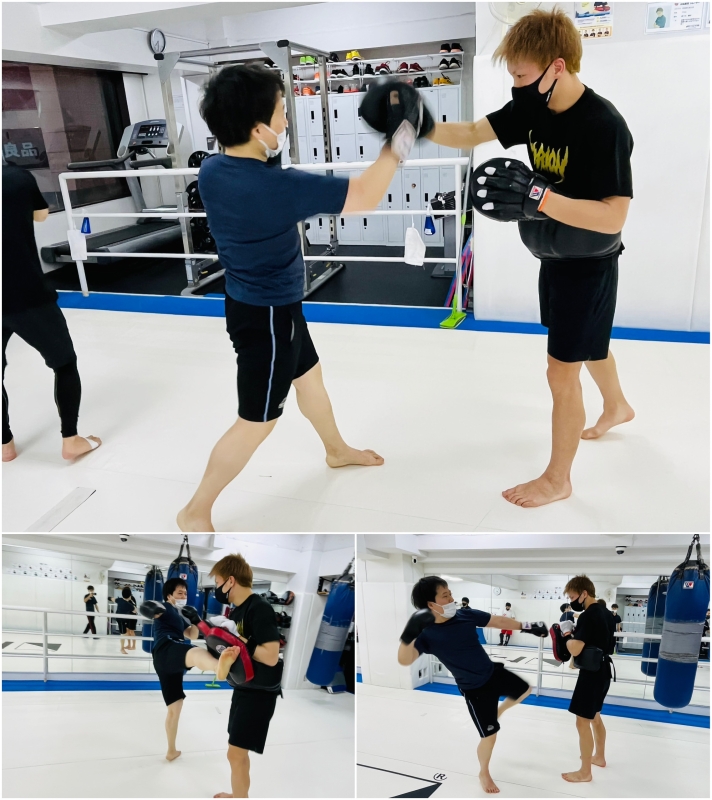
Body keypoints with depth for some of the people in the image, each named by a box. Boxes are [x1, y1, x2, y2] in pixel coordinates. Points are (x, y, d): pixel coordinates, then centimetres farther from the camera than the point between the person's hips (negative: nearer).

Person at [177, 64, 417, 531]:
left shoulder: (212, 171, -5)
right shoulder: (275, 187, -30)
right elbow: (366, 197, -26)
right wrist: (396, 144, -13)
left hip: (254, 303, 9)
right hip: (268, 315, -9)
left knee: (309, 376, 27)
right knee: (257, 423, 5)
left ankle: (338, 450, 52)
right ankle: (196, 512, 20)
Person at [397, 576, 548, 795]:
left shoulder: (466, 614, -13)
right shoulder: (426, 634, -26)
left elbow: (499, 621, -1)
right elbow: (404, 660, -40)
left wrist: (526, 626, 0)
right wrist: (410, 633, -56)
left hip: (494, 672, 6)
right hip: (474, 690, -5)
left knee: (525, 690, 23)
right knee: (490, 735, 2)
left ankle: (498, 710, 49)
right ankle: (484, 773, 34)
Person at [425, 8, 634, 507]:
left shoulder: (603, 125, -27)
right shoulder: (535, 106, -5)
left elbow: (613, 217, -31)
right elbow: (472, 134, -6)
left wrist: (537, 198, -41)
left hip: (588, 266, -8)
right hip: (555, 258, 8)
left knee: (562, 372, -1)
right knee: (589, 345, 27)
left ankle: (557, 480, 17)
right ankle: (617, 406, 56)